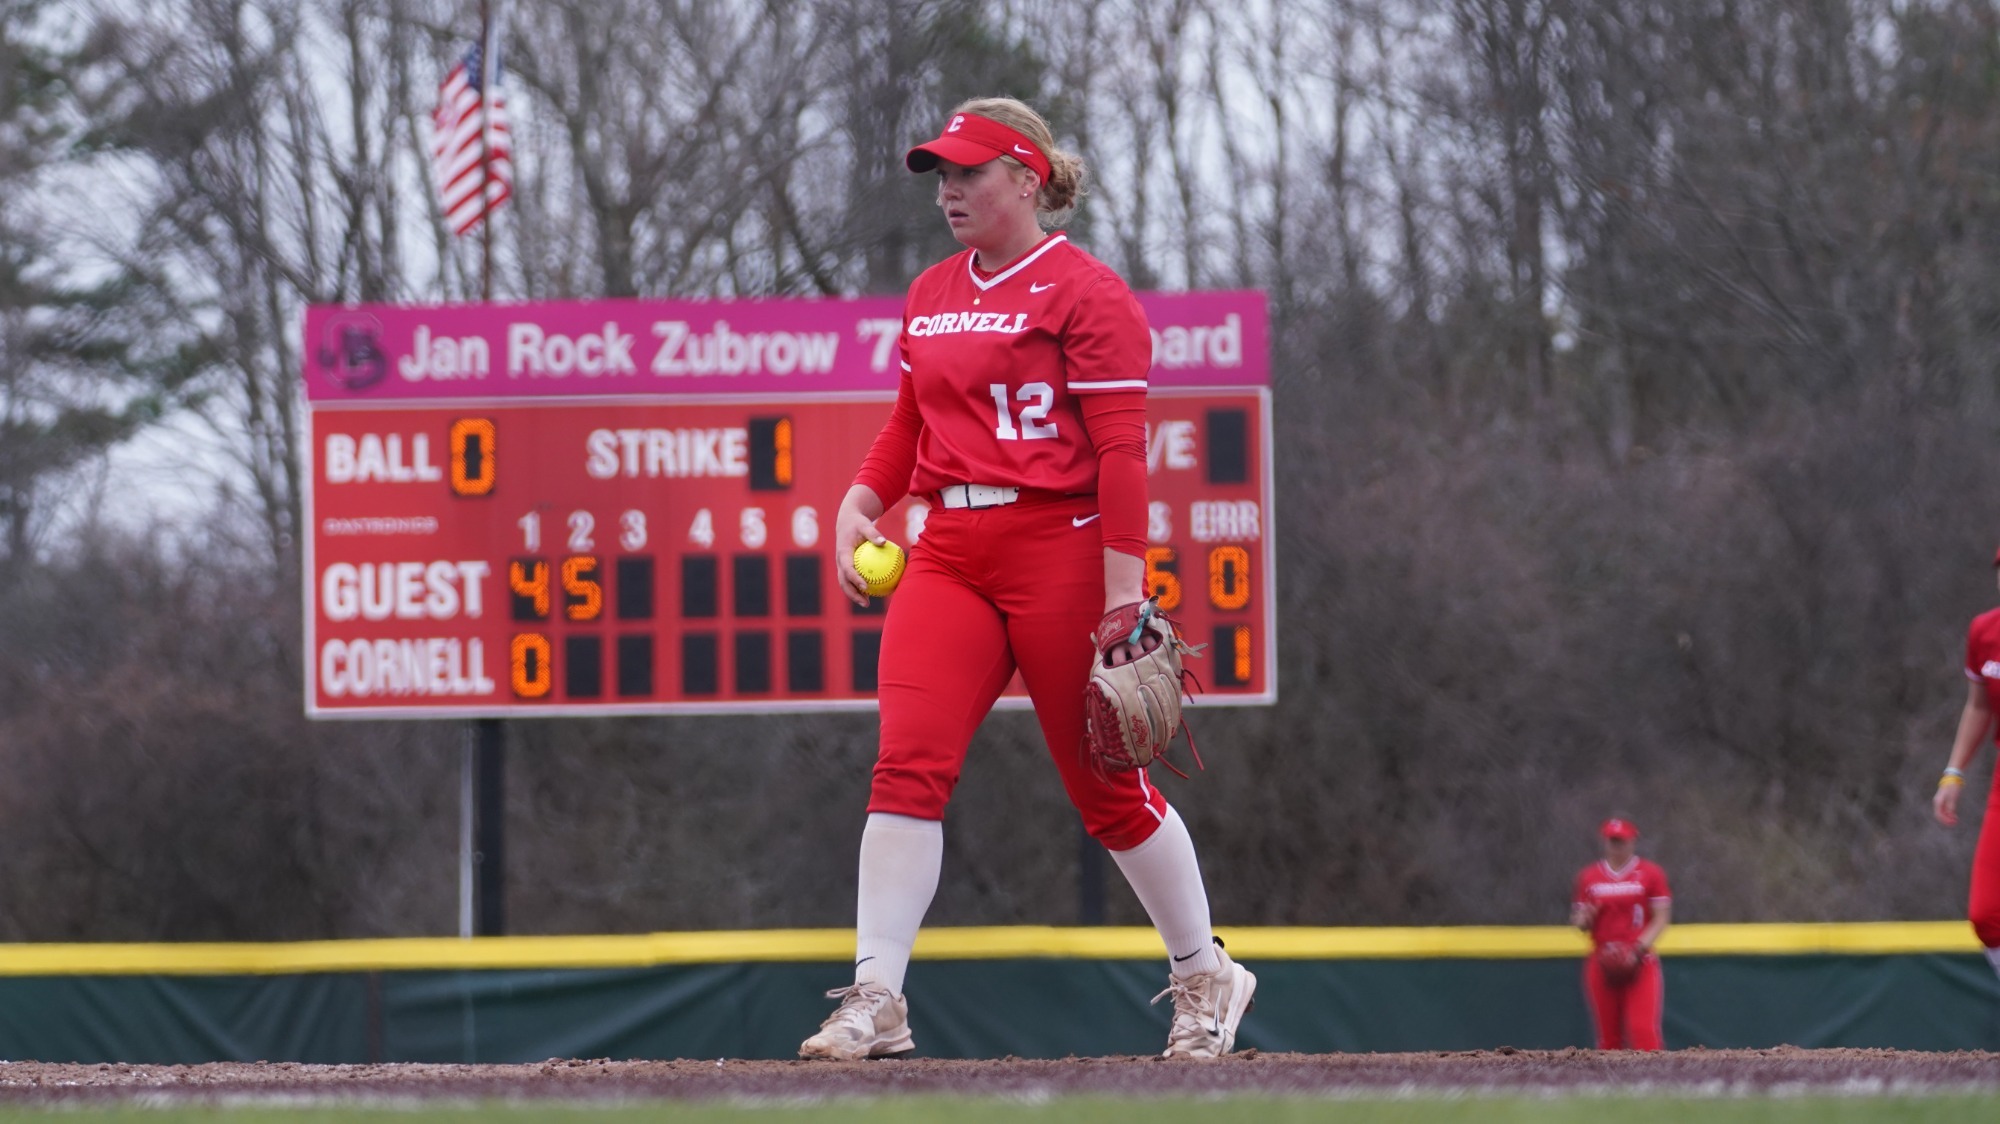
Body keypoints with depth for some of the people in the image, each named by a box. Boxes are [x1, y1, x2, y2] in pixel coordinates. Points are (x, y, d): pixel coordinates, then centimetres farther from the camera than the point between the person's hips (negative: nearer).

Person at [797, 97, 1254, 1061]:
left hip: (1058, 547, -6)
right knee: (907, 763, -11)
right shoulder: (930, 295, 15)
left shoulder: (1085, 291, -7)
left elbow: (1120, 447, -12)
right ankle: (875, 1001, -15)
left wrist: (1122, 591, -17)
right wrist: (861, 500, 6)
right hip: (949, 552, 6)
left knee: (1108, 788, 3)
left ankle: (1203, 977, 22)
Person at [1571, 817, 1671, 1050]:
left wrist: (1640, 947, -14)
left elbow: (1661, 918, 1)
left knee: (1644, 1029, -14)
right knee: (1608, 1034, 3)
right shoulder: (1588, 877, 11)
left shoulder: (1650, 873, 3)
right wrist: (1584, 918, -11)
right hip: (1601, 963, 3)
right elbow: (1579, 923, 14)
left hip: (1640, 961, -3)